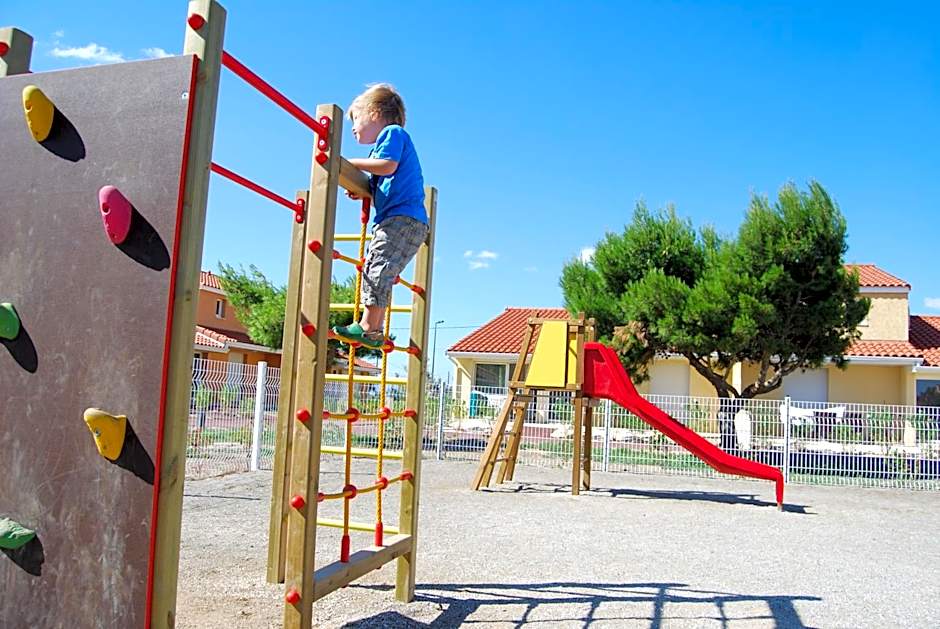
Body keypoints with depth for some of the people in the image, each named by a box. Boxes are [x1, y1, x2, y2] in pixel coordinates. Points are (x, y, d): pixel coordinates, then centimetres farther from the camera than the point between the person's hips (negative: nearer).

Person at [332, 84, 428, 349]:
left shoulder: (393, 132, 2)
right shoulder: (385, 142, 30)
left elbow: (387, 166, -17)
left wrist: (351, 163, -7)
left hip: (403, 219, -11)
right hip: (395, 220, 11)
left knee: (377, 268, -18)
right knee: (375, 271, 9)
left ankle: (368, 328, -20)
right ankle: (375, 332, 10)